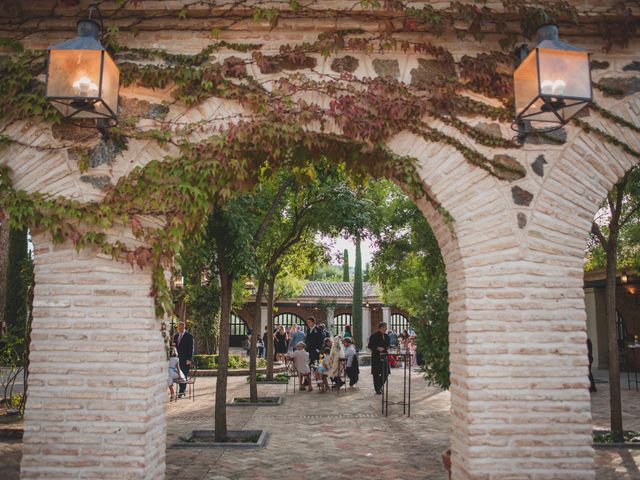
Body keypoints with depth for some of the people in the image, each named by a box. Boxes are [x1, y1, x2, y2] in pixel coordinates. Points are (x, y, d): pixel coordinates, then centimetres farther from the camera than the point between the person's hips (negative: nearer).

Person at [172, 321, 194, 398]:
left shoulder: (189, 336, -4)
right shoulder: (176, 336, 14)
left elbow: (191, 348, -7)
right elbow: (174, 346, 19)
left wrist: (189, 359, -13)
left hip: (185, 360, -5)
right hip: (177, 358, 5)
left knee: (184, 376, -5)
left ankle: (181, 392, -3)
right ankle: (182, 391, 13)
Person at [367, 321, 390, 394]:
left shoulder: (386, 336, 11)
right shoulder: (374, 336, -7)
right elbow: (369, 346, -7)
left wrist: (386, 348, -1)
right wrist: (377, 348, -19)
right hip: (376, 357, -5)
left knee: (386, 373, 3)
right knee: (376, 374, 0)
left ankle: (380, 386, 26)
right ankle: (378, 390, 11)